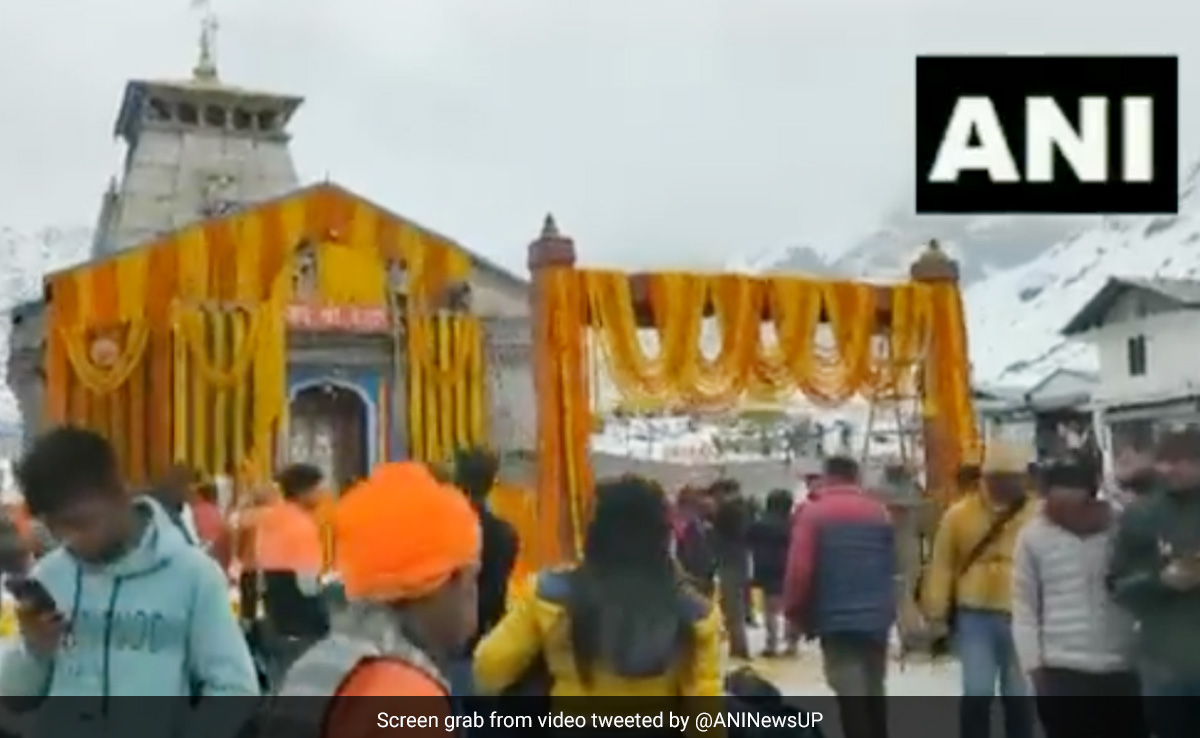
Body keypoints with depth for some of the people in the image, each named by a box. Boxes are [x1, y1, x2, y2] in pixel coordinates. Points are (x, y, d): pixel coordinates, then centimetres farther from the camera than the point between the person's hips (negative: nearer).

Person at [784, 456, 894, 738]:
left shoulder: (813, 513, -5)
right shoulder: (879, 511, 8)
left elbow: (800, 569, -10)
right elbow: (891, 565, 11)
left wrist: (797, 614, 0)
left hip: (837, 620, -4)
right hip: (877, 617, 5)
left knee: (850, 697, -3)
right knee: (874, 693, 19)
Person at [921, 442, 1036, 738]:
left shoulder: (1037, 515, -1)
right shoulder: (960, 513, -1)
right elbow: (941, 566, 1)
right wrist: (936, 613, -2)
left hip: (1021, 617, 1)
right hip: (974, 617, -1)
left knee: (1019, 696, 11)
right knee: (977, 692, -1)